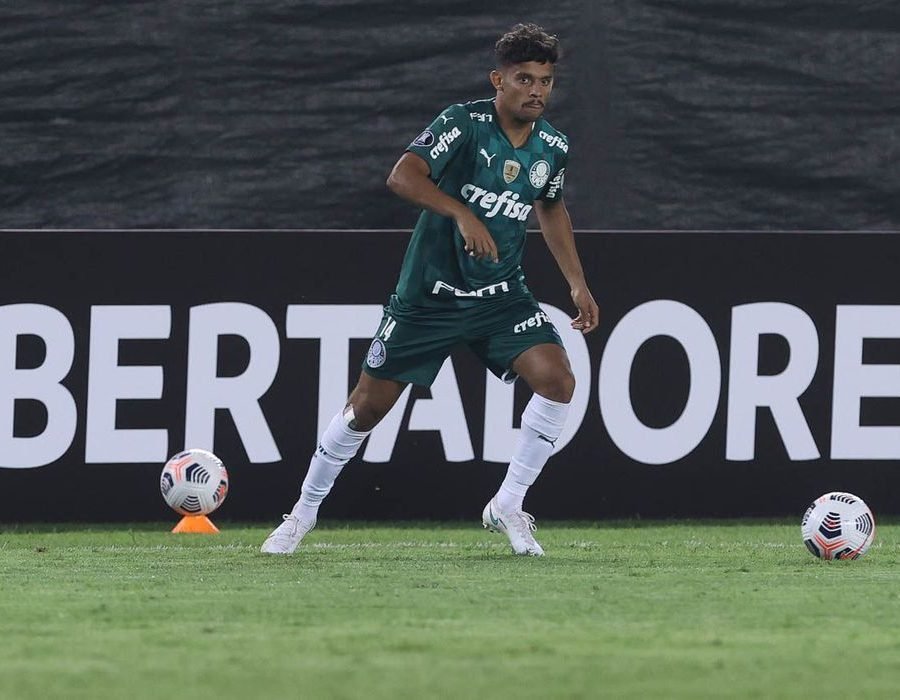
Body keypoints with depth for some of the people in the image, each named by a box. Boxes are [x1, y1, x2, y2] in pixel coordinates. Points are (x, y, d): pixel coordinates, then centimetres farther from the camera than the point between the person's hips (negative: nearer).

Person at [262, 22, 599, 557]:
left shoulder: (553, 147, 0)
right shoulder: (465, 123, -18)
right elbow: (403, 176, -31)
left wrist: (578, 284, 17)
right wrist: (462, 213, -43)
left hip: (502, 293, 4)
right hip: (430, 291, -4)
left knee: (557, 379, -18)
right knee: (369, 404, 2)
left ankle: (508, 506, -4)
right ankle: (304, 514, 21)